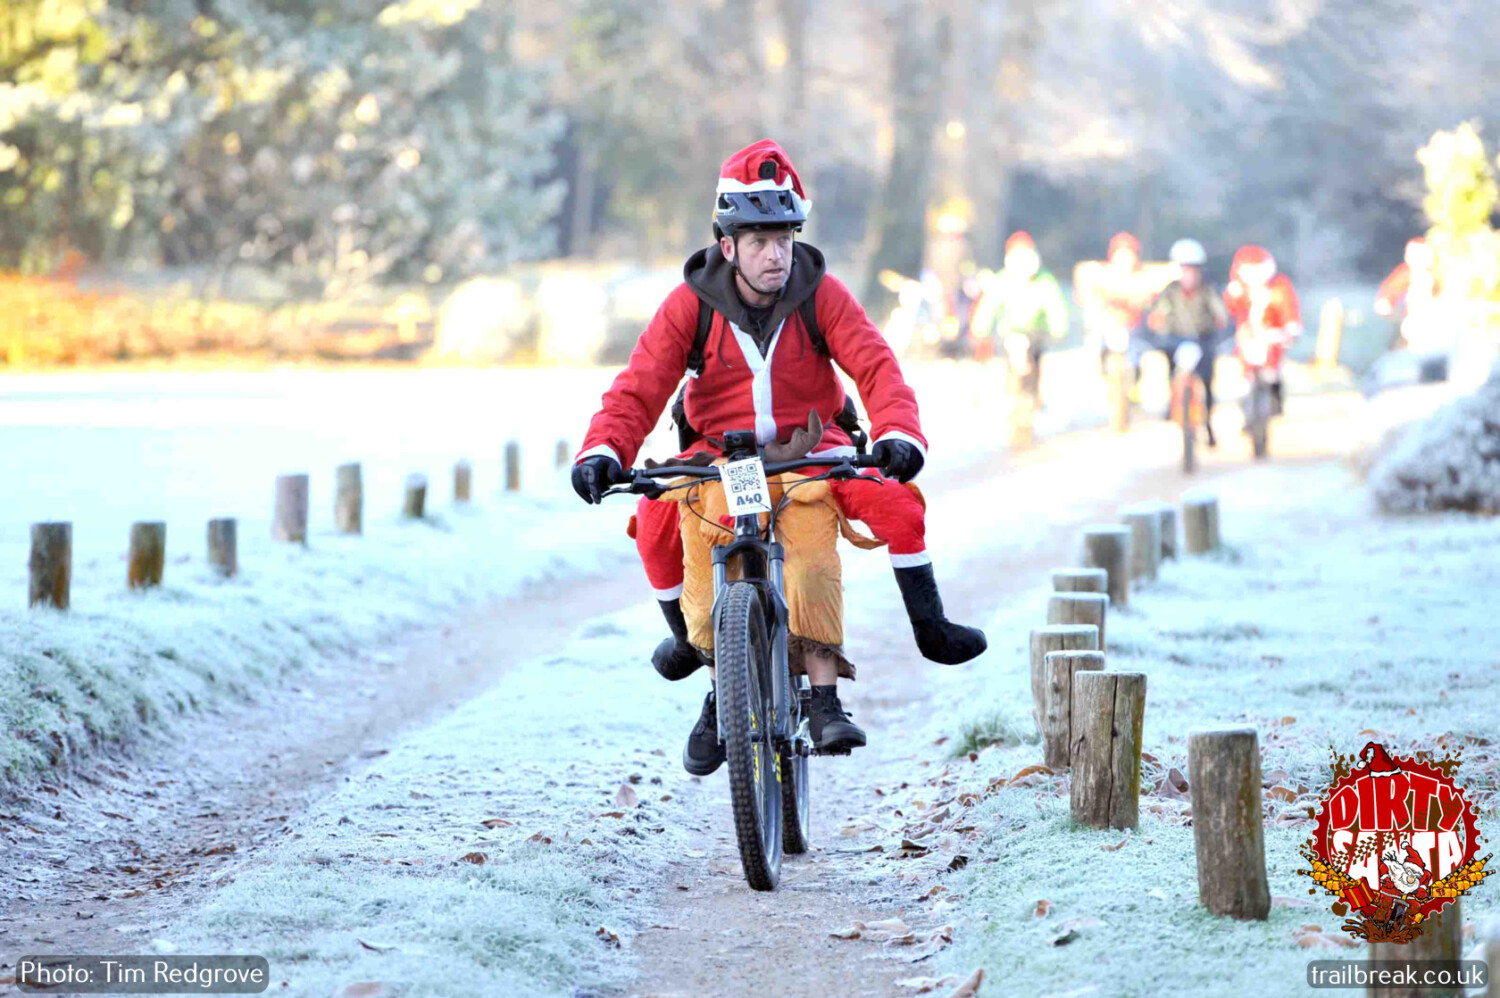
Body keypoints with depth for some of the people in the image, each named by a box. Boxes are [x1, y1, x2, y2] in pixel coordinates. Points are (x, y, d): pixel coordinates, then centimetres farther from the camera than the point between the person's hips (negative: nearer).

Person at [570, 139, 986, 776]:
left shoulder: (821, 295, -8)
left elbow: (876, 366, -17)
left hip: (812, 448, 0)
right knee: (655, 520, -29)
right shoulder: (691, 305, -9)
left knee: (896, 499, -28)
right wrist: (603, 449, -34)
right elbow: (639, 387, -14)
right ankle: (691, 634, -3)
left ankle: (929, 627, -9)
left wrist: (898, 435, -37)